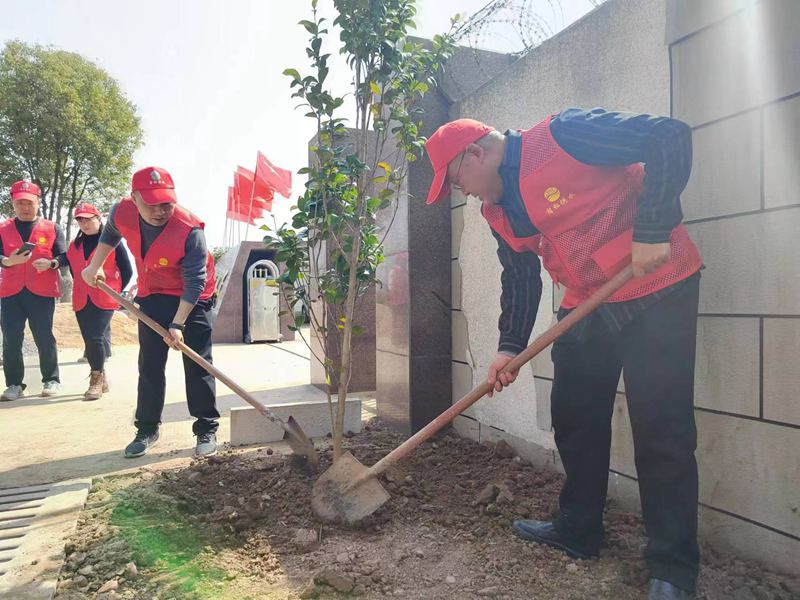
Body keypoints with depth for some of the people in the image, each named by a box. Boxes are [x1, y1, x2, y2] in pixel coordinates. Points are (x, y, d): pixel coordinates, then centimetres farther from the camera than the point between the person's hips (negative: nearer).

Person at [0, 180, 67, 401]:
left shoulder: (52, 228, 8)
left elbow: (64, 257, 3)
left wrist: (51, 263, -18)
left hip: (42, 291, -2)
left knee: (44, 338, 0)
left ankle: (51, 380, 12)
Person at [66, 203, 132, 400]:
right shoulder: (74, 245, 13)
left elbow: (127, 271, 0)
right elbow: (74, 271, 23)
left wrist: (115, 291, 1)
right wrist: (83, 289, 16)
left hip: (104, 300, -5)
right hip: (81, 301, 6)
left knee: (96, 338, -14)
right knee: (89, 340, 8)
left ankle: (96, 381, -2)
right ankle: (101, 379, 21)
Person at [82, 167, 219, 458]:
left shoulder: (190, 230, -32)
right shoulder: (122, 212, -16)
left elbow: (194, 283, -28)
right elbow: (110, 234, 11)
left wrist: (178, 324, -31)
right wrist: (95, 265, 10)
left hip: (192, 300, -5)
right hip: (152, 296, 5)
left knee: (198, 365, -3)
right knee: (149, 366, 10)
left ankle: (206, 430, 8)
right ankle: (147, 429, 23)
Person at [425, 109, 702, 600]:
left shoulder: (563, 135, -17)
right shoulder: (497, 210, 7)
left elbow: (672, 137, -20)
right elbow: (521, 279, 11)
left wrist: (652, 232, -25)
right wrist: (510, 348, 3)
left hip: (657, 289, -8)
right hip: (586, 303, 8)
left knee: (661, 429, -5)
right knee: (575, 419, 11)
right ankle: (579, 530, 29)